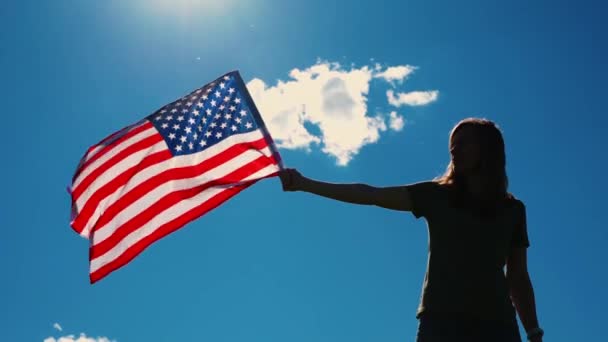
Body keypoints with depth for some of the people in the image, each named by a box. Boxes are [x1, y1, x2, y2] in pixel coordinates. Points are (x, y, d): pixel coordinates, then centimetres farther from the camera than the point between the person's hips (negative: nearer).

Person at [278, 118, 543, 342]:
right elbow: (369, 195, 3)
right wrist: (305, 184, -3)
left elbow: (518, 277, 15)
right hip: (441, 319, -1)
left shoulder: (512, 209, 14)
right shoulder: (435, 195, 10)